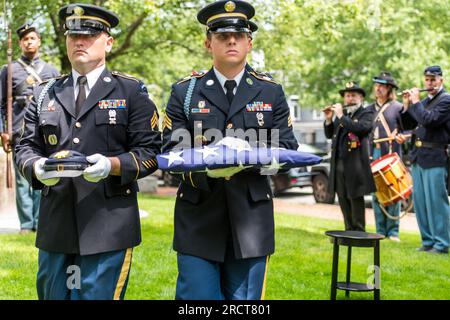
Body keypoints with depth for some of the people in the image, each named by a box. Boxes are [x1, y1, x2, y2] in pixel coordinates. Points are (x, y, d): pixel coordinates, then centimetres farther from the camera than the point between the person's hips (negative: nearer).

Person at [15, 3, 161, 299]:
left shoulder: (131, 92, 5)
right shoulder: (46, 94, 15)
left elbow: (150, 151, -1)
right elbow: (26, 147, 11)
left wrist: (112, 165, -20)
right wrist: (37, 166, -12)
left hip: (109, 227, -4)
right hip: (55, 225, 4)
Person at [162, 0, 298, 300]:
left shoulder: (271, 92, 8)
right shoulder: (185, 91, 5)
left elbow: (288, 149, 4)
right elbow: (170, 151, -1)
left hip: (251, 220, 1)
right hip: (198, 219, -1)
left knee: (244, 297, 8)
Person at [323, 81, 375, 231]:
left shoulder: (367, 113, 1)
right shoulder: (341, 113, 19)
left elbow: (361, 128, -19)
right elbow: (329, 135, 18)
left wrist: (341, 116, -15)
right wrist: (329, 119, 3)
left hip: (355, 164, -6)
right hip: (339, 163, 6)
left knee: (355, 198, -5)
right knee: (343, 199, 8)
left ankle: (359, 232, 1)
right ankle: (349, 230, 15)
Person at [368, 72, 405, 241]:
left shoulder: (397, 107, 3)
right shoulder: (369, 109, 15)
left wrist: (400, 136, -18)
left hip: (392, 155, -4)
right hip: (373, 155, 4)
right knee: (376, 194, 5)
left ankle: (393, 232, 3)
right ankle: (380, 231, 13)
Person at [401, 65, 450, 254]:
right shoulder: (424, 102, 18)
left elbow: (429, 120, -21)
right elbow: (407, 125, 16)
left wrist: (416, 102, -11)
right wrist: (407, 105, 5)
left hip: (434, 158, -8)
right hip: (418, 157, 8)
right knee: (419, 201, 10)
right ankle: (428, 241, 18)